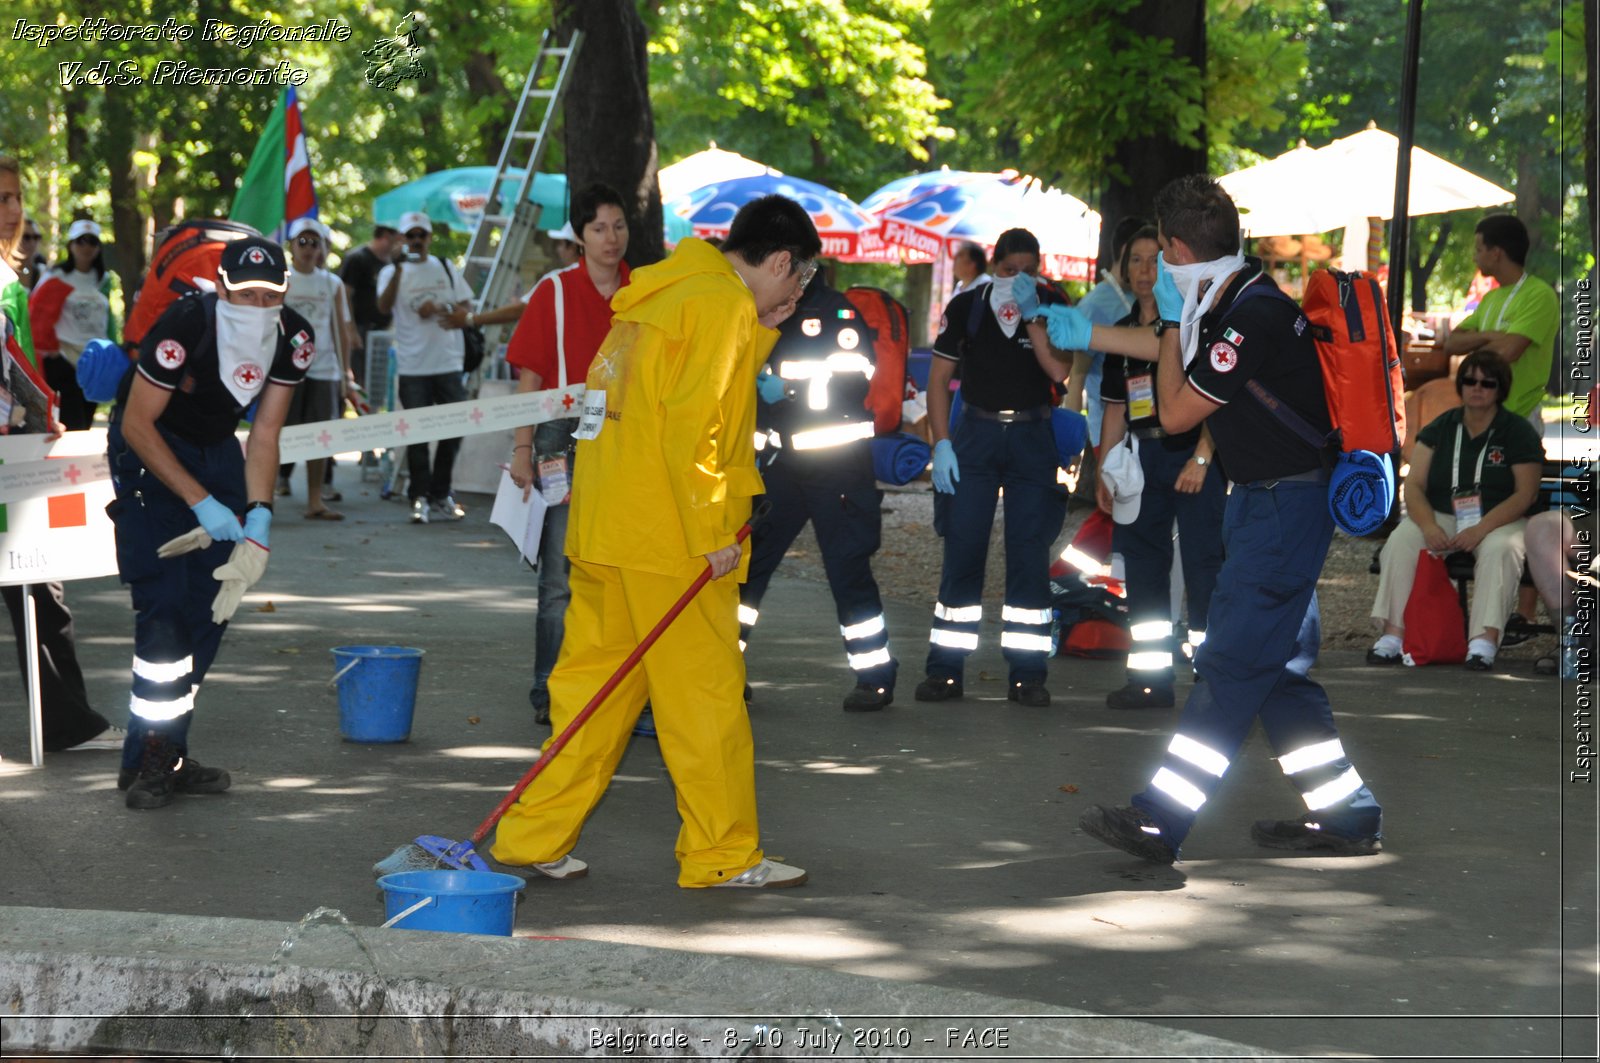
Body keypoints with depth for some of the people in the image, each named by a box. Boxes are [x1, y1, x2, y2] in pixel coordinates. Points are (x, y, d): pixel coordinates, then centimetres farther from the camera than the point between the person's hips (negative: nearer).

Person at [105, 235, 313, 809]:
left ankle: (166, 753, 12)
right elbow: (137, 424, -23)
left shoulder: (293, 340, -15)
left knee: (212, 606, 3)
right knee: (164, 604, -15)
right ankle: (147, 758, -7)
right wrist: (203, 503, -25)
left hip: (217, 450, 6)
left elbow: (264, 435, -8)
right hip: (149, 452, -6)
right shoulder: (184, 327, -31)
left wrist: (258, 517, -21)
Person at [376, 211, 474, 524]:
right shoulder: (392, 272, 3)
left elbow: (466, 307, 13)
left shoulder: (445, 269, 12)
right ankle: (419, 498, 4)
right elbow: (384, 306, -15)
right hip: (413, 366, -3)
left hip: (448, 363, 3)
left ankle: (440, 495, 15)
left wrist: (442, 310, -8)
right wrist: (398, 271, -30)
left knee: (453, 428, 3)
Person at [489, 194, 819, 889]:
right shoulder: (721, 304, -11)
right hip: (667, 540, -9)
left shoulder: (664, 293, 19)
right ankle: (723, 857, 8)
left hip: (602, 529, 9)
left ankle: (534, 839, 13)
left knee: (593, 683, 11)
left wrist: (761, 333, 17)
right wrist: (711, 534, -16)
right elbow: (691, 427, -19)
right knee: (704, 694, 0)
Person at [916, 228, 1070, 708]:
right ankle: (945, 669, 1)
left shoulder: (1051, 304, 1)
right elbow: (939, 378, 4)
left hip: (1032, 438, 0)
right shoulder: (966, 306, 3)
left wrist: (1032, 312, -18)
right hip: (976, 433, 0)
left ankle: (1027, 672, 3)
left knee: (1029, 553, -1)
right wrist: (941, 443, -5)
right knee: (962, 549, -3)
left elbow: (1059, 371, -13)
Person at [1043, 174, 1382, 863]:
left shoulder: (1255, 316, -24)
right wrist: (1086, 333, 36)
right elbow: (1179, 349, 29)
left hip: (1286, 507, -10)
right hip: (1264, 500, 10)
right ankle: (1345, 816, 19)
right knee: (1277, 663, 13)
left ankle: (1157, 824, -7)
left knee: (1232, 664, -7)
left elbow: (1175, 413, -15)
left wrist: (1171, 318, -5)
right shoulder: (1235, 297, 7)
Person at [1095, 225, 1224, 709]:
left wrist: (1202, 457, -20)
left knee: (1203, 562, -8)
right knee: (1142, 561, 9)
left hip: (1193, 453, -7)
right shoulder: (1122, 332, 16)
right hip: (1144, 457, 7)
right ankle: (1151, 678, 16)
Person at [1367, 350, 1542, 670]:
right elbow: (1414, 484, 2)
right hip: (1441, 517, 2)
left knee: (1501, 549, -37)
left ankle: (1485, 639, -43)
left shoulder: (1518, 432, 1)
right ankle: (1392, 633, -31)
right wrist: (1429, 526, -19)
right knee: (1400, 541, -27)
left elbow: (1525, 494, -7)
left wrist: (1480, 529, -21)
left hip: (1498, 521, -2)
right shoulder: (1440, 428, 9)